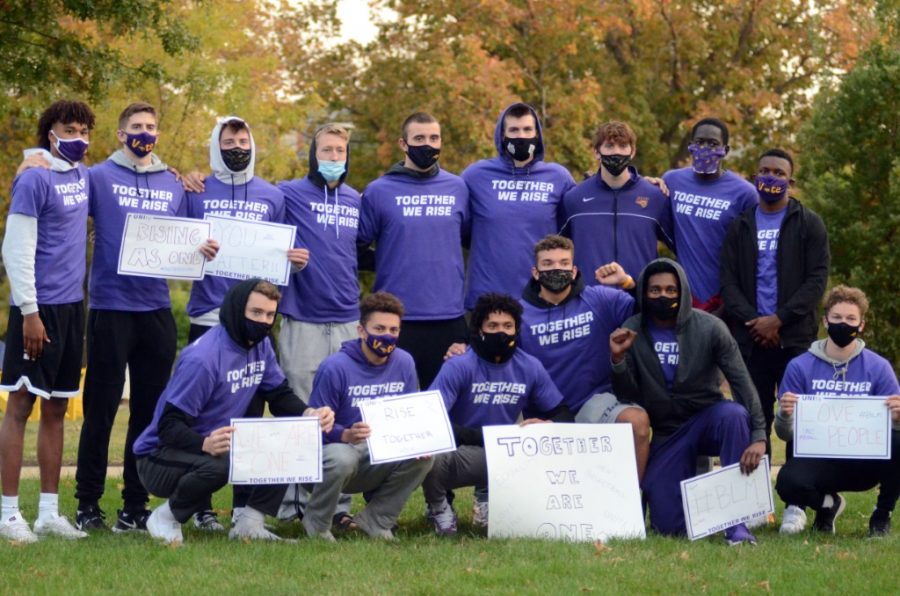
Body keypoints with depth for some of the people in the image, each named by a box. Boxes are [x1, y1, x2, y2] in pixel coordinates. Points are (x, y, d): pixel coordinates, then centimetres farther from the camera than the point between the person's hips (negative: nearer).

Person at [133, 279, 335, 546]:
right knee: (217, 465, -40)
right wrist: (205, 444, -47)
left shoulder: (260, 345, 1)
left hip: (219, 443, 8)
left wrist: (309, 414, -16)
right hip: (160, 458, -8)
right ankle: (166, 516, -12)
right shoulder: (202, 358, -25)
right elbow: (169, 426, -27)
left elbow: (280, 395, 6)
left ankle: (250, 523, -5)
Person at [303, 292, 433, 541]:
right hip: (341, 447, -5)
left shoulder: (404, 363, 0)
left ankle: (375, 520, -3)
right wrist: (346, 435, -37)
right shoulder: (335, 367, -16)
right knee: (341, 458, -40)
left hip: (382, 456, 5)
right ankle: (316, 525, -10)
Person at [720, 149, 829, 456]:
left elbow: (817, 279, -2)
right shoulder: (740, 226, 14)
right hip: (750, 340, 2)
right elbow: (728, 281, 7)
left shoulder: (809, 224, 7)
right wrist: (752, 321, -9)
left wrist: (779, 320, -12)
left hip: (796, 339, -2)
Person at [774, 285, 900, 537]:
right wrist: (784, 416, -24)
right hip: (818, 458, 0)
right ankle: (827, 503, 5)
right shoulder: (800, 367, -1)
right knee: (788, 481, -34)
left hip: (864, 462, 0)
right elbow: (786, 434, 0)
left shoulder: (878, 367, 0)